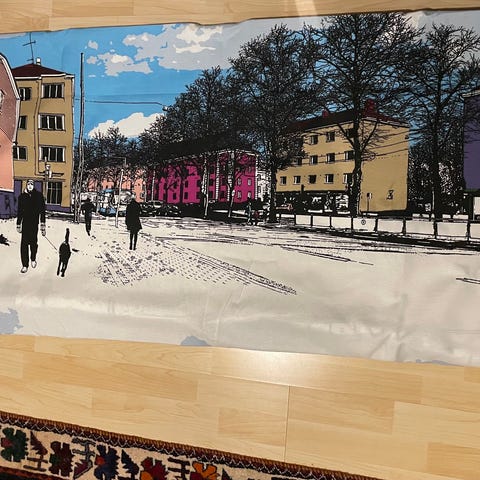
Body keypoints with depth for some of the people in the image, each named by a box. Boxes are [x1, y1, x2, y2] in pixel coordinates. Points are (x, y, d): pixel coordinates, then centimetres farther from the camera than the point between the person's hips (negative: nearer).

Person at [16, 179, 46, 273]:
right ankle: (25, 265, 3)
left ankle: (33, 259, 31)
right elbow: (19, 212, 11)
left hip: (34, 223, -1)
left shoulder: (39, 196, 0)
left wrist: (43, 225, -5)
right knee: (24, 243, -4)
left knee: (33, 242, 4)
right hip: (25, 223, 1)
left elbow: (42, 211, -1)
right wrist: (18, 225, 11)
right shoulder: (22, 196, 6)